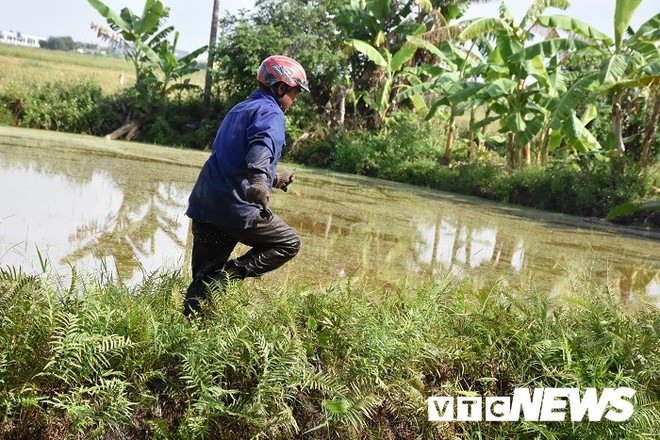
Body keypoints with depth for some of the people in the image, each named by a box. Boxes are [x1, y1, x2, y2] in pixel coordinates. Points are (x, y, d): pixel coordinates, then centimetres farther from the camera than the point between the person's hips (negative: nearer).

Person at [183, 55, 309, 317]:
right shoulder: (270, 113, -4)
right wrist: (260, 181, -45)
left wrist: (273, 179, 44)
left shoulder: (239, 110, 24)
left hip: (203, 206, 8)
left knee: (204, 277, 14)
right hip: (236, 207, -8)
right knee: (289, 243, 7)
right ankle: (229, 273, -8)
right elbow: (262, 147, -27)